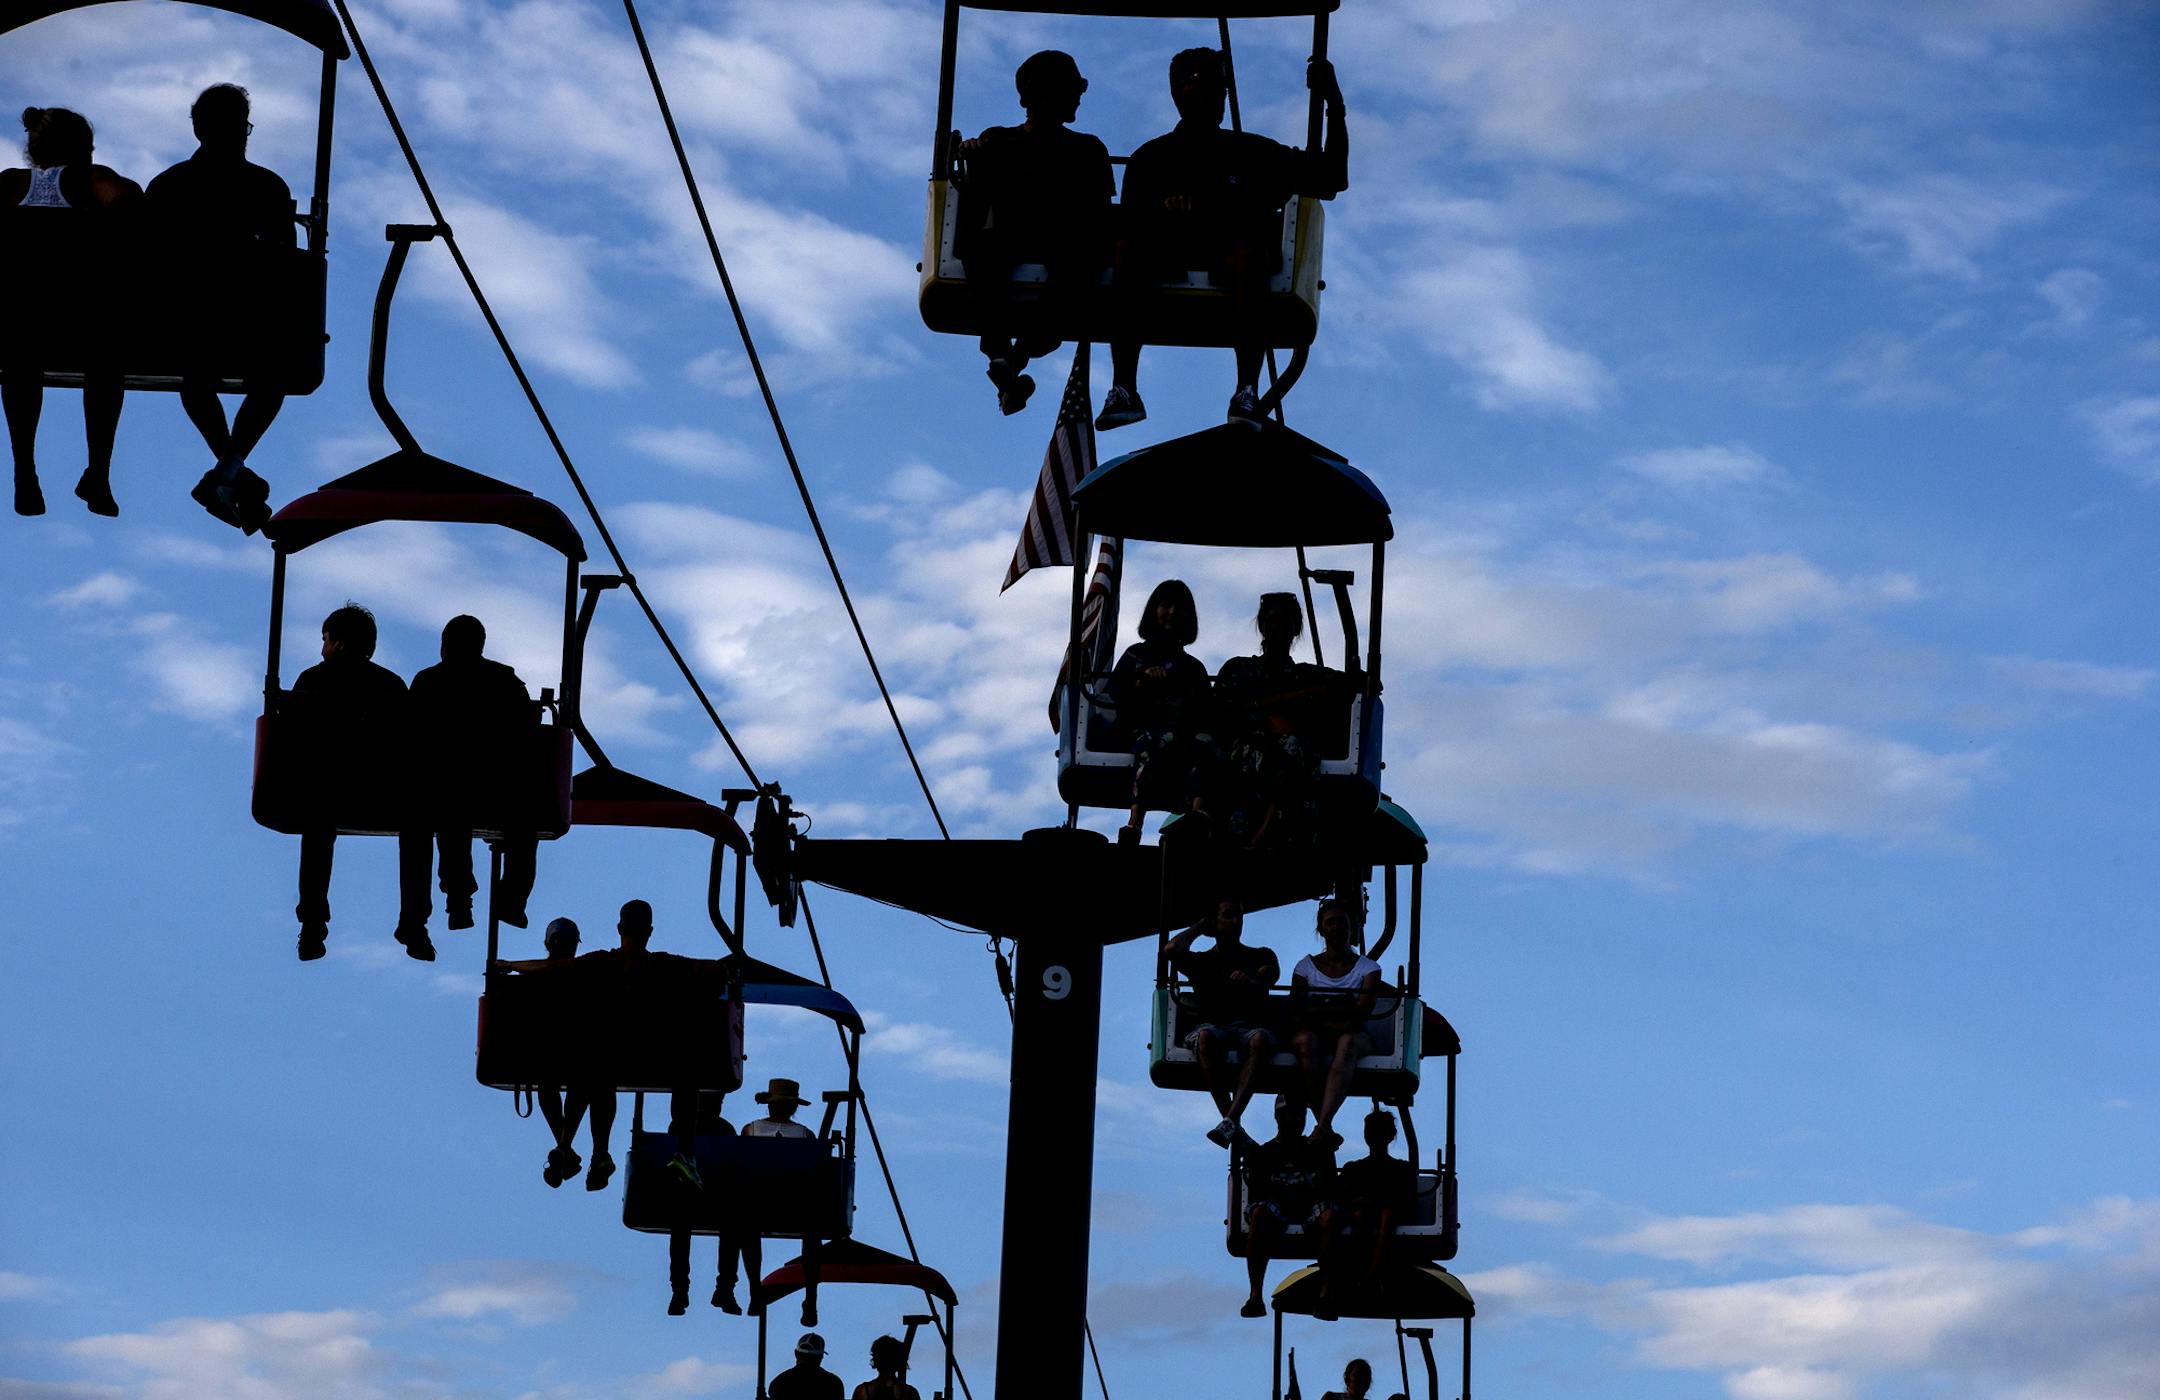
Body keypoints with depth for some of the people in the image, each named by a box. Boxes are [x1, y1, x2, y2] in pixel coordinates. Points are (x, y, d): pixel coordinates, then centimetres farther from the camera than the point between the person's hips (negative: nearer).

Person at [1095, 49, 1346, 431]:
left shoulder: (1251, 153, 20)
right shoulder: (1150, 159, 19)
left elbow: (1334, 179, 17)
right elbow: (1132, 223, 5)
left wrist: (1334, 106, 9)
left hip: (1231, 261, 0)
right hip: (1166, 263, 0)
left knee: (1250, 249, -36)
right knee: (1128, 248, -32)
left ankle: (1248, 391, -51)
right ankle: (1123, 389, -43)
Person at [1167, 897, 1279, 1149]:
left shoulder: (1260, 957, 22)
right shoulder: (1202, 961, 22)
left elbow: (1269, 976, -1)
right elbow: (1173, 950, 1)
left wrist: (1250, 982, -25)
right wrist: (1199, 928, 18)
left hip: (1251, 1026, 0)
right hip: (1214, 1025, 0)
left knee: (1259, 1039, -39)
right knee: (1206, 1035, -39)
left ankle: (1230, 1121, -50)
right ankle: (1235, 1128, -45)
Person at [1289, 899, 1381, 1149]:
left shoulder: (1367, 968, 11)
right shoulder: (1306, 966, 13)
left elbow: (1362, 1012, -6)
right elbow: (1296, 1016, -1)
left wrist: (1317, 1011, -14)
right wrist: (1333, 1022, -16)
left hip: (1354, 1035, -1)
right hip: (1317, 1036, 1)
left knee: (1348, 1041, -38)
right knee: (1307, 1039, -37)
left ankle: (1322, 1127, -57)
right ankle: (1325, 1127, -44)